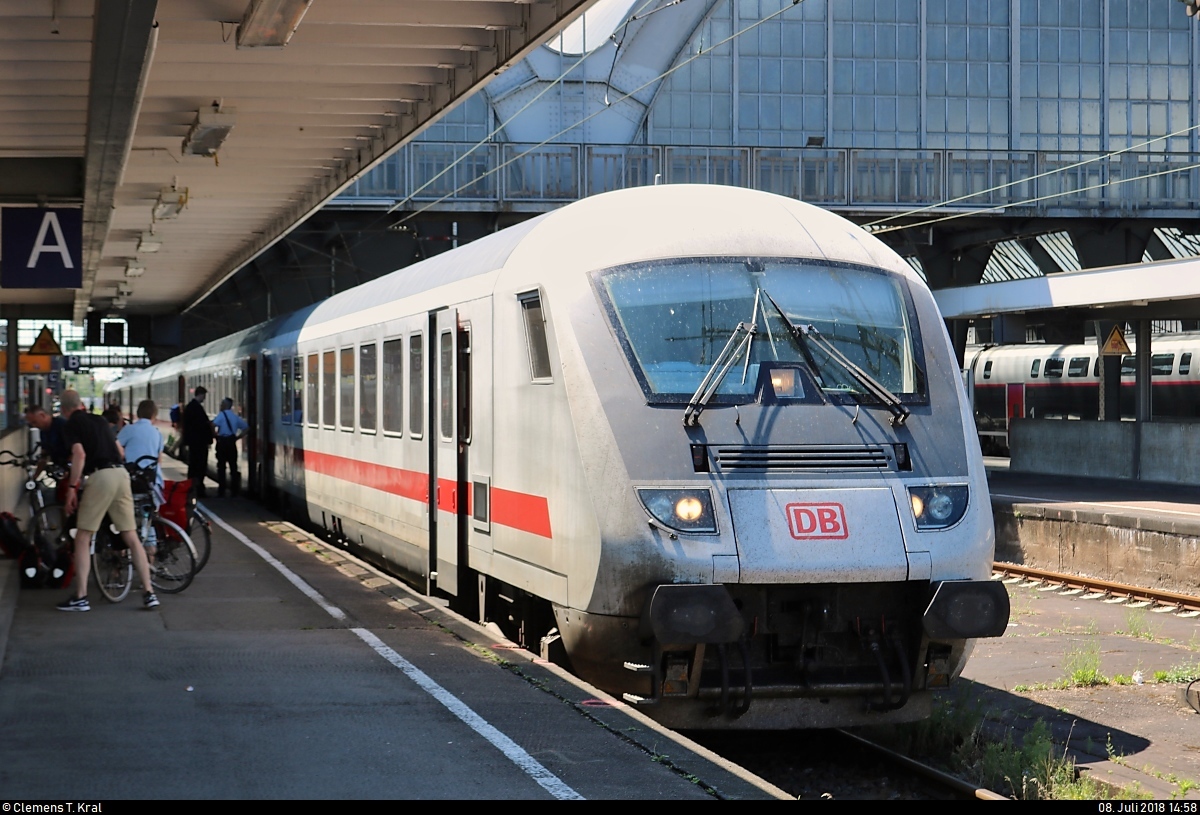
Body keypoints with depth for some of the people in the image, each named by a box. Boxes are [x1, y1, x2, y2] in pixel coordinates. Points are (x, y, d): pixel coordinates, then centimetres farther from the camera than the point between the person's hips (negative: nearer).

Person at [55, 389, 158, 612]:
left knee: (82, 539, 3)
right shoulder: (99, 420, 21)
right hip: (122, 473, 6)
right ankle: (149, 593, 5)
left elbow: (80, 454, -13)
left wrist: (72, 487, -10)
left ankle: (80, 597, 1)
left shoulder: (72, 424, 2)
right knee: (132, 538, 8)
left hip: (100, 476, -6)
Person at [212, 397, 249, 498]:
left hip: (222, 442, -5)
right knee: (233, 466, 11)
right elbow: (246, 428, 13)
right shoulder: (235, 416, 12)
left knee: (221, 467, -1)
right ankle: (234, 490, 10)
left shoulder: (221, 415, -5)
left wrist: (215, 435, -9)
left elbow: (213, 425, -23)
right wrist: (237, 437, 11)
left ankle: (221, 491, -4)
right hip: (232, 442, 5)